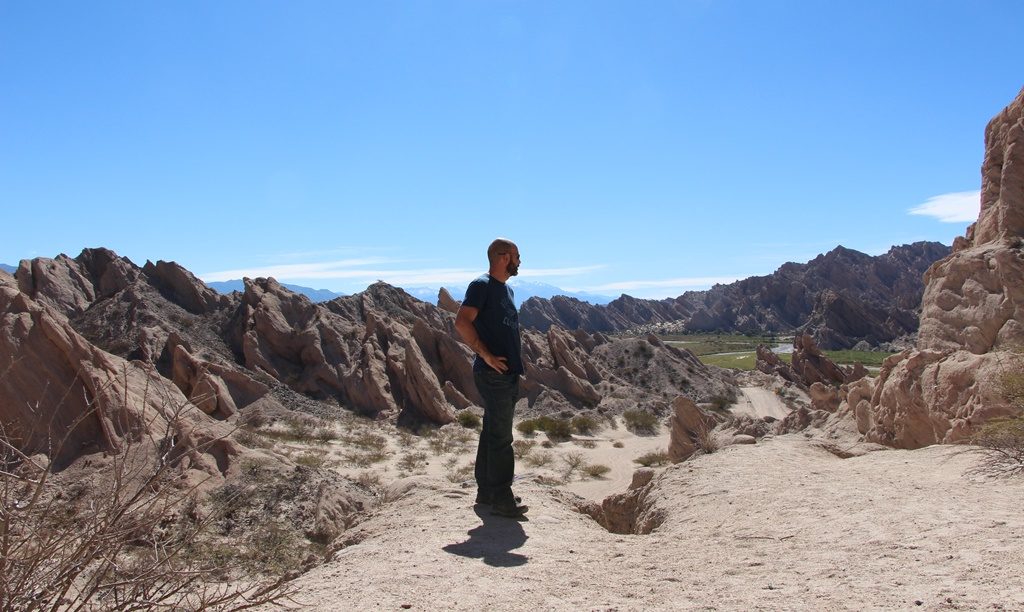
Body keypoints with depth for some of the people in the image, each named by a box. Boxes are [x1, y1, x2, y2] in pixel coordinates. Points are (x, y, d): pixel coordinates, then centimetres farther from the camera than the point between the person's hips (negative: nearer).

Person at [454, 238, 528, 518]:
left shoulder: (506, 289, 18)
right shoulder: (482, 285, -11)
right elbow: (462, 322, -22)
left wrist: (516, 360, 15)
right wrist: (487, 356, -21)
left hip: (508, 373, 9)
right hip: (493, 373, -9)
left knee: (493, 433, 14)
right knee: (500, 437, -6)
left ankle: (486, 491, 23)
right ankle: (501, 499, 1)